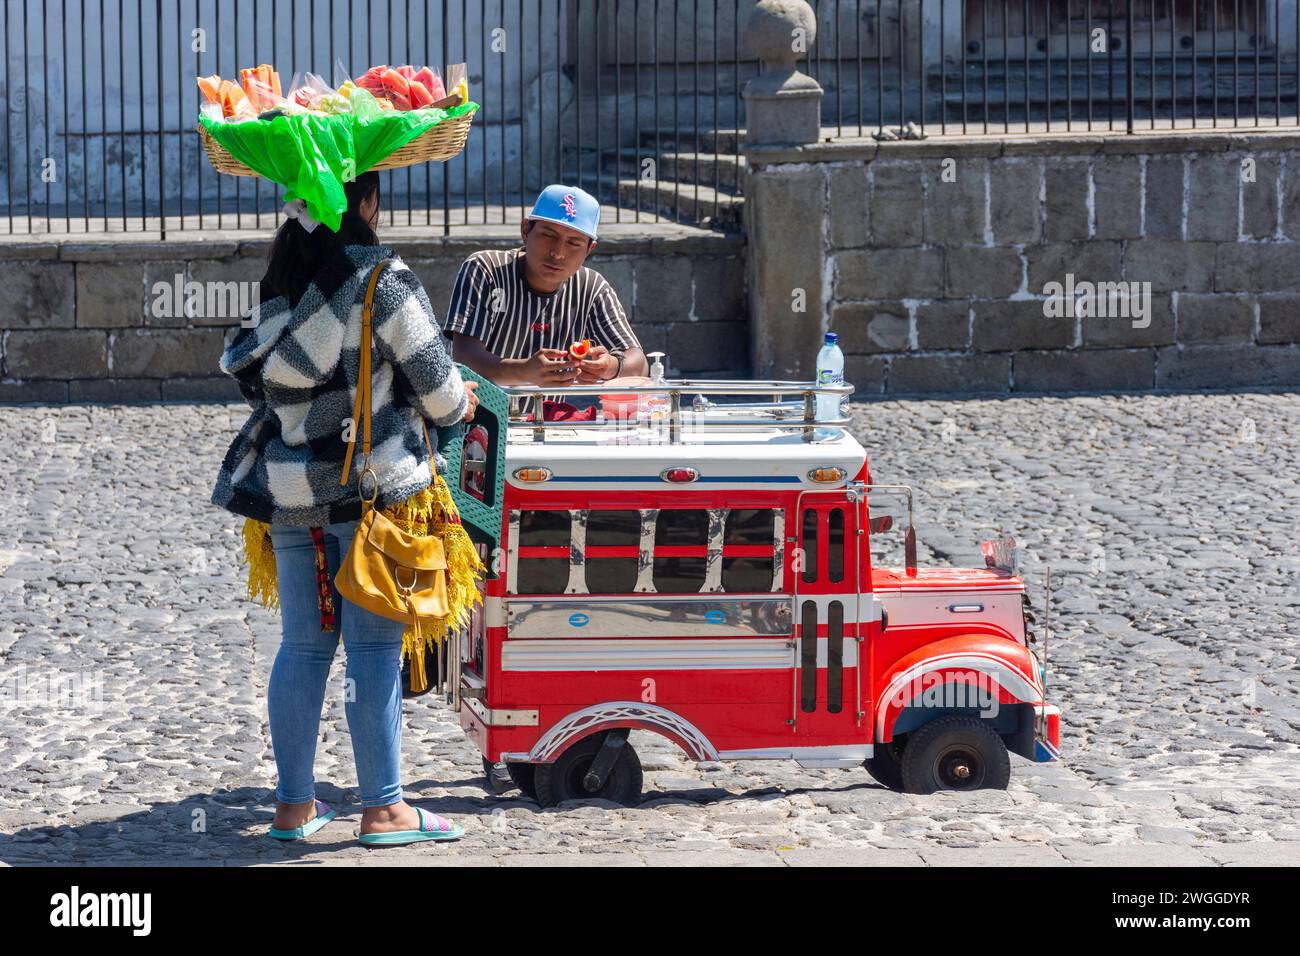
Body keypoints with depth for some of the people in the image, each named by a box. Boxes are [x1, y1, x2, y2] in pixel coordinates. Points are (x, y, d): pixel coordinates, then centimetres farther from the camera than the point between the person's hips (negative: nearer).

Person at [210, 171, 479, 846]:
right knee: (373, 646, -1)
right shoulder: (382, 280, -10)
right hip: (372, 484, -5)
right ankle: (383, 809, 3)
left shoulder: (278, 284, 8)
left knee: (303, 646, 11)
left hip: (290, 487, 6)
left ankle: (294, 805, 16)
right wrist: (456, 407, 16)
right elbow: (434, 378, -7)